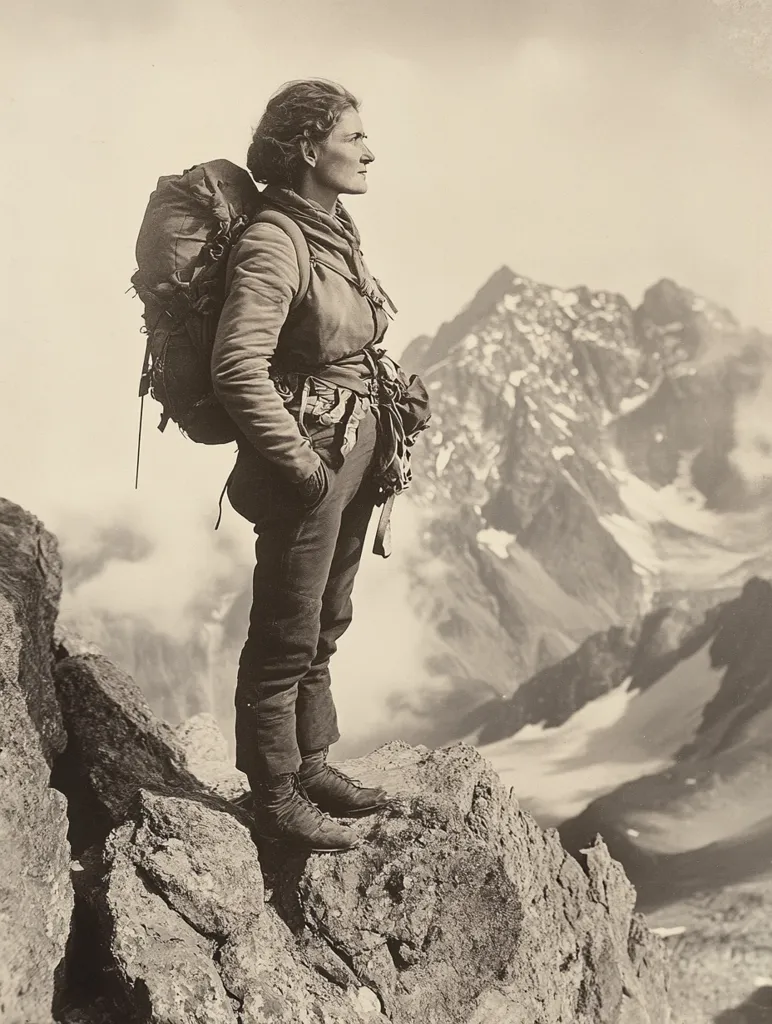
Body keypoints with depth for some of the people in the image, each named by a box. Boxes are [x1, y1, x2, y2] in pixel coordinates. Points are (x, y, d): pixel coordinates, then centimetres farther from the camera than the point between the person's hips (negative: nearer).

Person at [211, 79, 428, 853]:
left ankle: (310, 764, 38)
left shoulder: (337, 230, 8)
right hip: (309, 458, -9)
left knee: (324, 626, 20)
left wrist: (391, 386, 12)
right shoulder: (272, 244, -19)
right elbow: (238, 368, -27)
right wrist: (301, 464, -22)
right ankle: (274, 796, 22)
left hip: (355, 455, 9)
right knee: (286, 637, 5)